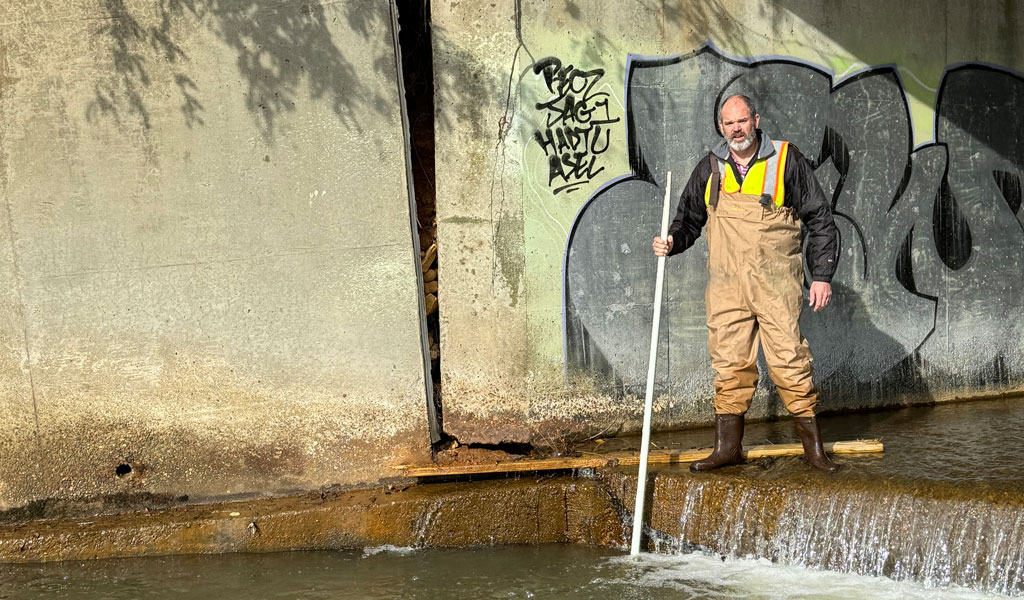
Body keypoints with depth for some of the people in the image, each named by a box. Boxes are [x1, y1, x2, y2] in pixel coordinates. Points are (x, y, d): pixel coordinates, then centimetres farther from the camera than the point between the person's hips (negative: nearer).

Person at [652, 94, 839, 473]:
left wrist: (822, 275, -1)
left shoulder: (786, 161, 1)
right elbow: (689, 218, 23)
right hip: (726, 285, 3)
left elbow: (820, 220, 4)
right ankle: (728, 446, 14)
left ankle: (812, 445, 3)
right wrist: (672, 242, 2)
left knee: (789, 360, -7)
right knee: (729, 363, 5)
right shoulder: (710, 168, 11)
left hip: (776, 282, -3)